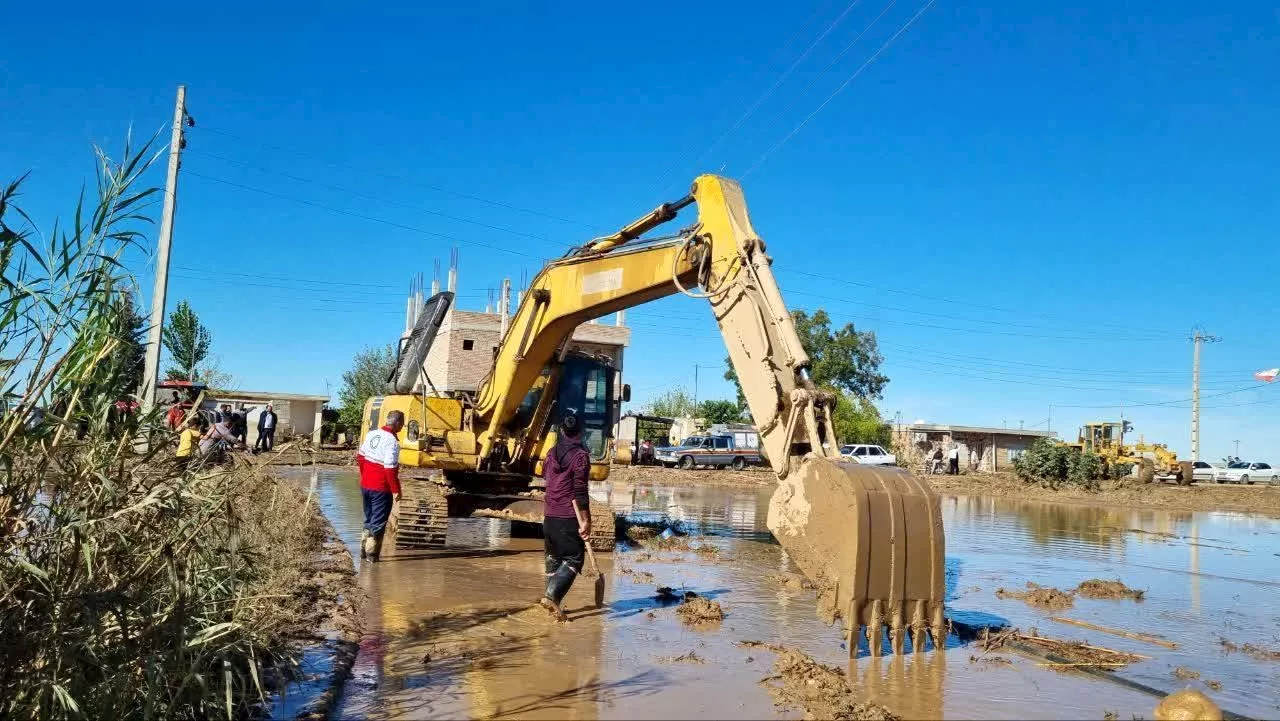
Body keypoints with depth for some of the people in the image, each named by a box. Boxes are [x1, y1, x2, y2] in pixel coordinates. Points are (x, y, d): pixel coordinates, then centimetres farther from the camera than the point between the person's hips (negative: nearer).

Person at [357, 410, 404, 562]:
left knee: (369, 518, 21)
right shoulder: (392, 441, -20)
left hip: (365, 485, 8)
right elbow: (390, 468, -23)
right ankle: (372, 553, 11)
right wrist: (396, 490, -15)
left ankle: (363, 550, 29)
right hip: (381, 488, -8)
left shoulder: (372, 434, 5)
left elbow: (360, 456, 14)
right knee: (378, 521, 5)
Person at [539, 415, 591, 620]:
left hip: (550, 516, 6)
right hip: (569, 517, -6)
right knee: (573, 560, -1)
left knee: (553, 558, 15)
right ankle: (551, 596, -17)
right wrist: (584, 521, -13)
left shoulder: (551, 454, 9)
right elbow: (579, 491, -14)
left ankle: (552, 603, 20)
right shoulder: (580, 455, -10)